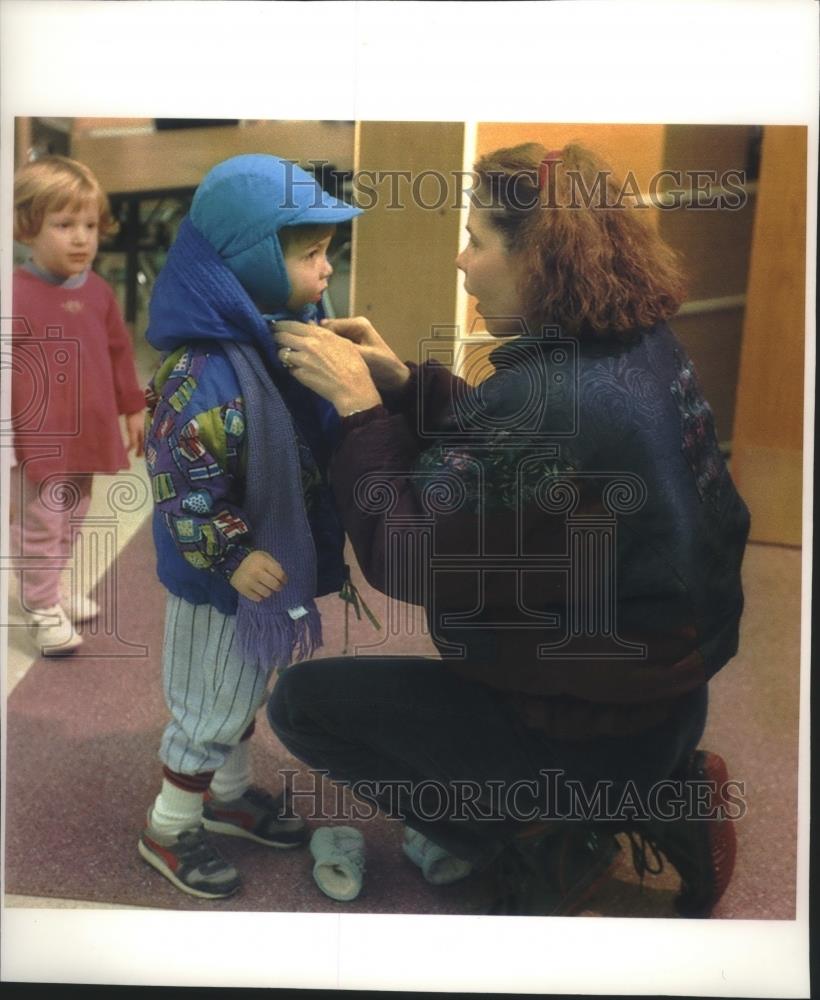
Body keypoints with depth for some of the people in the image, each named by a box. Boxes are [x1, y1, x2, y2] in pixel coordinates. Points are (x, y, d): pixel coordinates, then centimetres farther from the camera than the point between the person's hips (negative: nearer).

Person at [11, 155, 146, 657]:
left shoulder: (98, 291, 3)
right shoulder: (16, 294, -16)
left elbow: (120, 353, 14)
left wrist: (132, 409, 17)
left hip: (87, 434, 6)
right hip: (36, 441, -6)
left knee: (72, 520, 21)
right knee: (39, 525, 6)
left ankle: (51, 586, 40)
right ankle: (42, 608, 19)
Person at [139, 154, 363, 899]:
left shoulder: (282, 336, 0)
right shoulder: (207, 373, -31)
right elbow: (182, 493, -28)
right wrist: (233, 558, -29)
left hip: (269, 563, 9)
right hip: (220, 582, -9)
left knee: (244, 692, 26)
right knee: (211, 708, 10)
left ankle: (230, 794, 49)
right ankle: (168, 830, 33)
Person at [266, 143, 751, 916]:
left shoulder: (548, 397, -30)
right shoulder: (641, 348, -2)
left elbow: (403, 562, -22)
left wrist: (359, 407, -16)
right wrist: (402, 382, 1)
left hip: (598, 726, -8)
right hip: (665, 687, 8)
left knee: (302, 701, 3)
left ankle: (540, 848, 5)